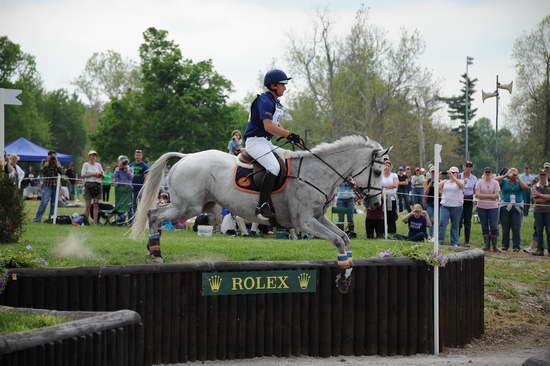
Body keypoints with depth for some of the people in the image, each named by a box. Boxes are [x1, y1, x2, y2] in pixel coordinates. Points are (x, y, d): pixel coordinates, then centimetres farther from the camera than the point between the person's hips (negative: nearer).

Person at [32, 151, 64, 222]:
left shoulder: (57, 163, 10)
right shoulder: (45, 162, 3)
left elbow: (61, 172, -2)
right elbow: (42, 171, -11)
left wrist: (57, 164, -6)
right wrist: (47, 163, -11)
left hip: (55, 185, 3)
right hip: (47, 185, -3)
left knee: (53, 203, 5)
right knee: (44, 202, -11)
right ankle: (37, 218, -8)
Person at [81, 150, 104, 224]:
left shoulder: (98, 165, 15)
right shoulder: (86, 164, 4)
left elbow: (102, 175, 16)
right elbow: (83, 175, -6)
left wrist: (100, 174, -7)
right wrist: (92, 174, -13)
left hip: (97, 185, 3)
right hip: (89, 184, -3)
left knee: (96, 203, -1)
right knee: (88, 204, -4)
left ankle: (96, 220, -3)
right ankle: (86, 219, 3)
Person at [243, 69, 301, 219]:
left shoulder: (276, 103, 19)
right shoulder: (264, 101, -14)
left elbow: (276, 126, 21)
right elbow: (268, 126, -24)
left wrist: (288, 136, 4)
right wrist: (289, 135, -23)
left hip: (267, 143, 11)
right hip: (255, 141, -11)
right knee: (274, 167, -28)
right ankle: (263, 206, -32)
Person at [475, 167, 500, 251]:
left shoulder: (495, 183, 3)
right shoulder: (479, 182, 4)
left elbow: (496, 195, -7)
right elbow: (477, 194, -7)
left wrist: (483, 195, -11)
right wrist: (490, 196, -11)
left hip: (493, 207, -1)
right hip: (482, 207, 1)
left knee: (494, 227, -8)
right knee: (484, 228, 6)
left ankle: (494, 245, 1)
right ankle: (486, 245, 13)